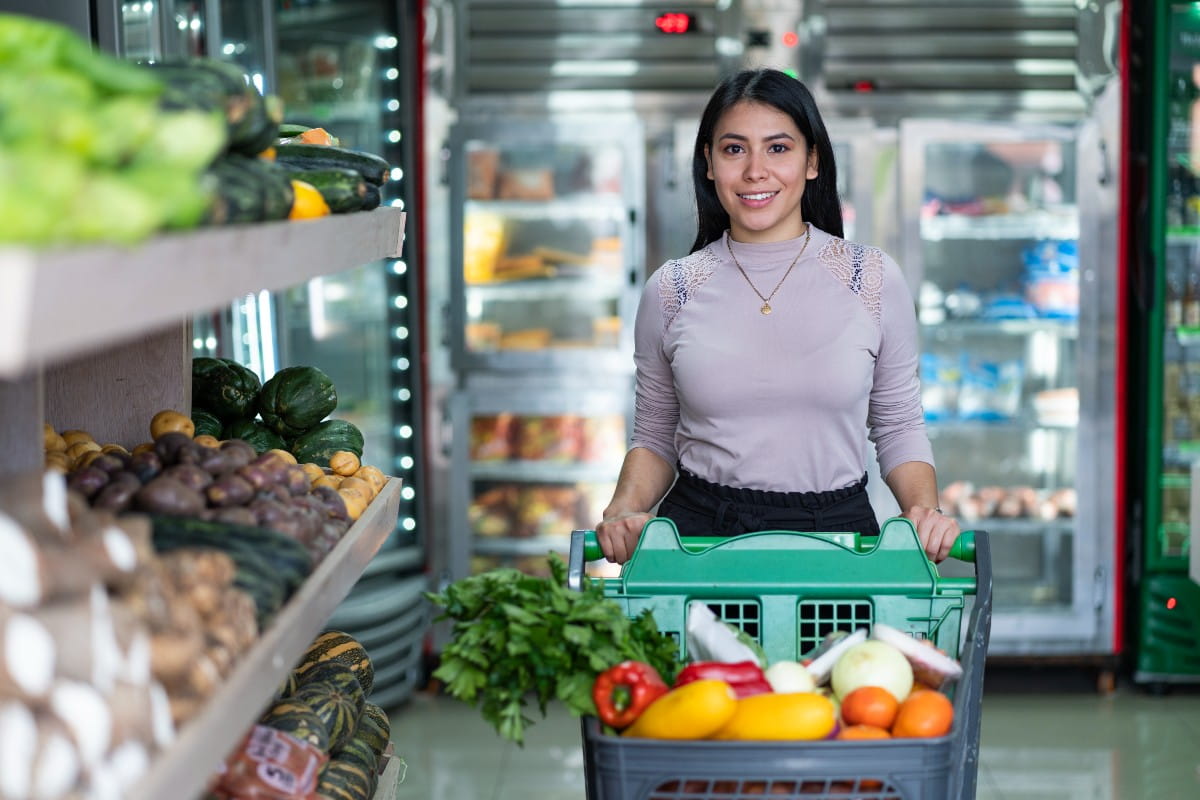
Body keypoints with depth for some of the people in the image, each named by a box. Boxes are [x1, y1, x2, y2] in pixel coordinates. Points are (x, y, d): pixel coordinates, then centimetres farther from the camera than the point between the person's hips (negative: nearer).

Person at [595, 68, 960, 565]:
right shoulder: (671, 291, 6)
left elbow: (899, 427, 12)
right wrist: (624, 509, -6)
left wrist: (924, 508, -6)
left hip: (837, 532, 0)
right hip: (700, 529, 0)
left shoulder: (874, 281, 5)